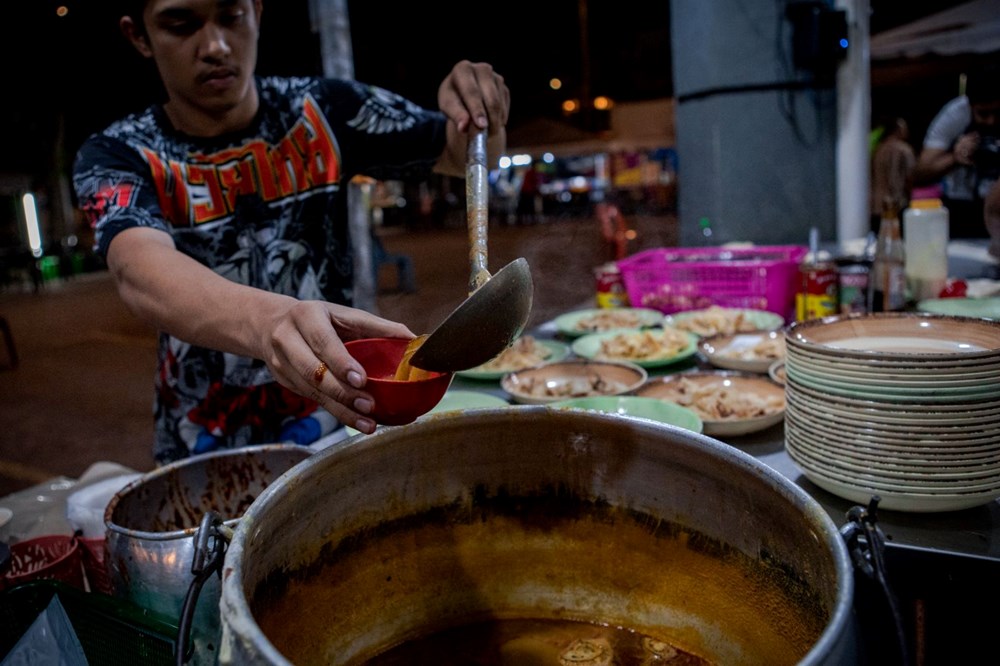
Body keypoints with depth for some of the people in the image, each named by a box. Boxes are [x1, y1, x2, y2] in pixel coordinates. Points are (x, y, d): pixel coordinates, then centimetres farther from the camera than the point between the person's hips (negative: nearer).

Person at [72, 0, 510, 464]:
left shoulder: (321, 111, -3)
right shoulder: (116, 156, -9)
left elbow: (463, 154, 5)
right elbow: (140, 272, -29)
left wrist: (478, 120, -18)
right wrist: (265, 321, -49)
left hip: (336, 416, 1)